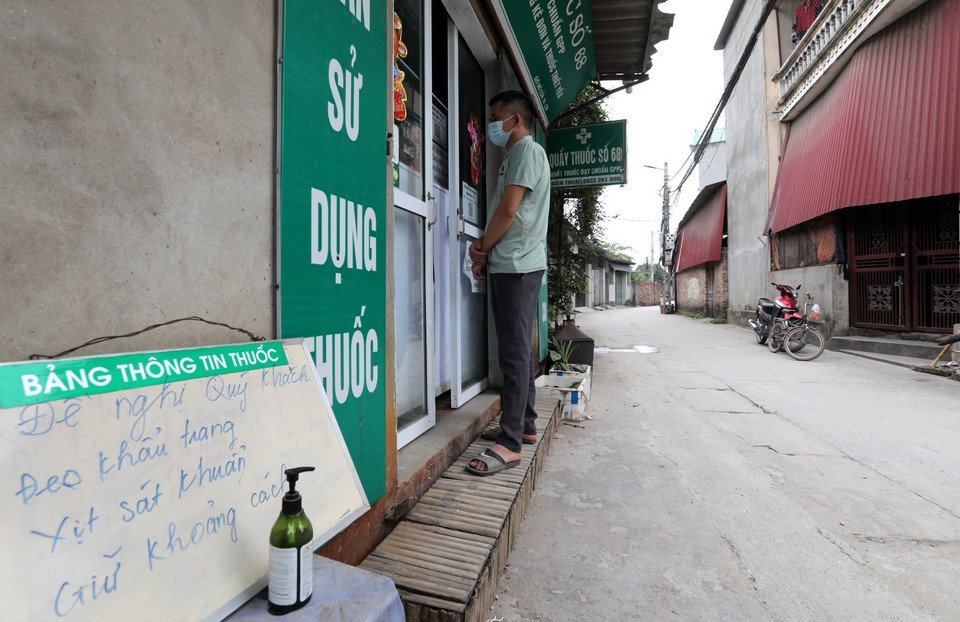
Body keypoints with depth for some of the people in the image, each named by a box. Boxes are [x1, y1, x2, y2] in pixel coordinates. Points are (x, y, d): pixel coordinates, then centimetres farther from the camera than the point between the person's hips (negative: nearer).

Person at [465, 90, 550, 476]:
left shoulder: (527, 150, -4)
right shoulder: (513, 155, 26)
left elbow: (509, 209, -15)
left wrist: (482, 250, -4)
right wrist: (483, 246, 5)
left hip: (517, 266, -10)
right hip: (508, 266, 10)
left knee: (515, 353, -11)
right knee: (517, 350, 12)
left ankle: (509, 443, -6)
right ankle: (525, 425, 23)